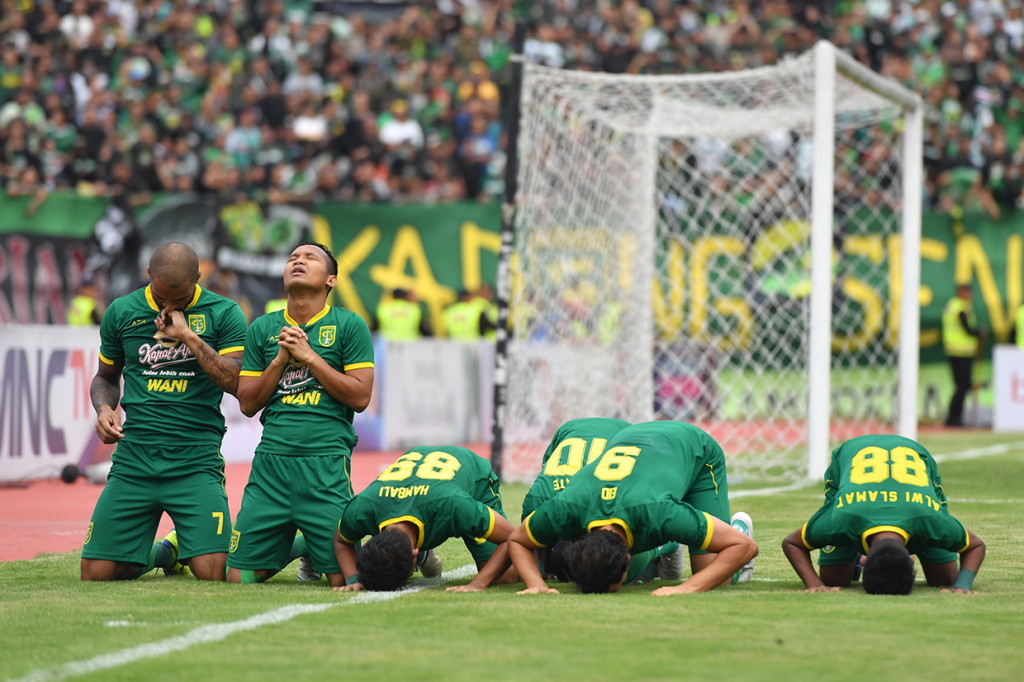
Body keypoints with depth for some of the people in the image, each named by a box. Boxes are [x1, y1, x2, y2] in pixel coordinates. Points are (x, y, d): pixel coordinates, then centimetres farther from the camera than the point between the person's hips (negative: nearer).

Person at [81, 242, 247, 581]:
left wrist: (189, 337, -16)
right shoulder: (122, 312, 9)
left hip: (196, 461, -3)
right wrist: (104, 409, 1)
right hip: (134, 460, 3)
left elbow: (238, 384, -11)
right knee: (96, 573, -6)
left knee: (214, 572, -18)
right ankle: (162, 552, 26)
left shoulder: (223, 313, 0)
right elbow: (106, 377, 23)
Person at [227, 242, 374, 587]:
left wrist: (309, 355, -9)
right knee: (240, 577, 3)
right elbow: (247, 403, 11)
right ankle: (294, 547, 30)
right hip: (271, 459, 4)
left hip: (326, 463, -3)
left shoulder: (349, 325, 2)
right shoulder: (263, 328, 13)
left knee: (345, 578, -9)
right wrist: (281, 359, -3)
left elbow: (360, 397, -5)